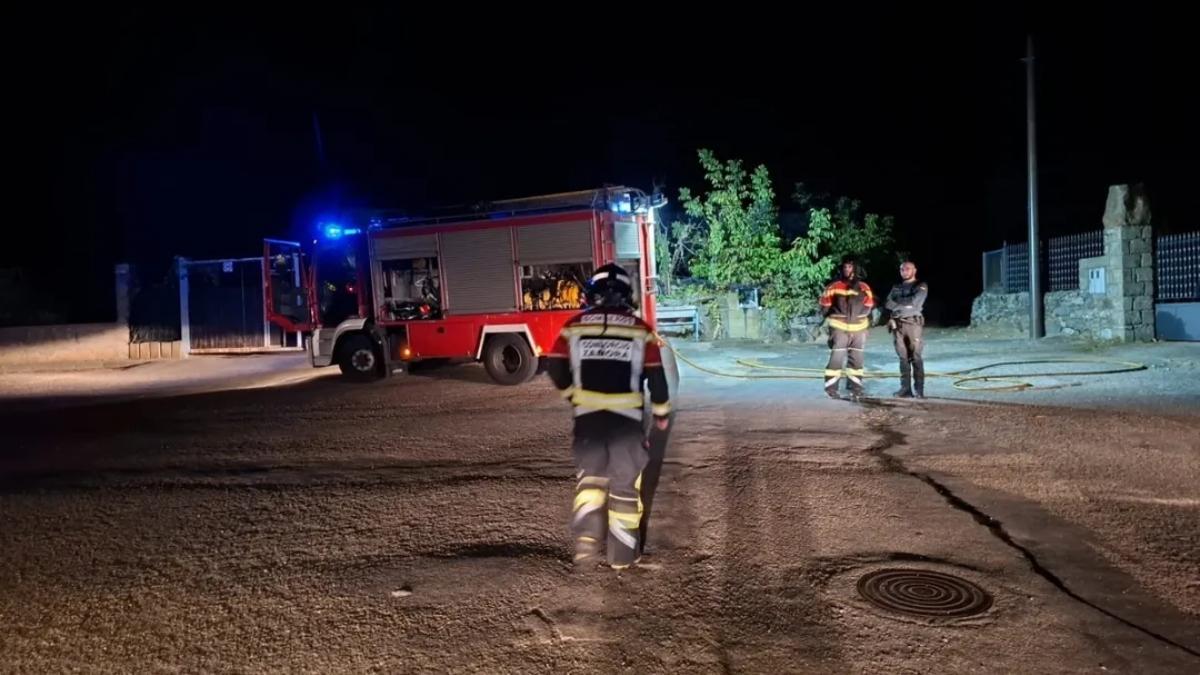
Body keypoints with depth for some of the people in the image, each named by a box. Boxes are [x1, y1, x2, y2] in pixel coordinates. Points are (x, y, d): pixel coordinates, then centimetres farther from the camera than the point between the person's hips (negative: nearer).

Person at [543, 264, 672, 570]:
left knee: (590, 474, 19)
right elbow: (656, 376, 0)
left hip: (587, 415, 1)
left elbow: (555, 367, 1)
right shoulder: (640, 329, 0)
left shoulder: (575, 326, 2)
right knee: (625, 481, 10)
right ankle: (622, 552, 17)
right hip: (626, 416, -1)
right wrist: (661, 412, 14)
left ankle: (587, 535, 2)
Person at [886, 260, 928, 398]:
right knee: (903, 357, 3)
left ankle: (919, 390, -9)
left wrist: (897, 302, -2)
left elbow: (915, 301, -13)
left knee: (915, 357, -8)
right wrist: (906, 305, -5)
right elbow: (888, 304, 8)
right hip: (897, 324, 5)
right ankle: (905, 388, 4)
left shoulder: (921, 286, 4)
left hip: (913, 323, -5)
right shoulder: (896, 287, 19)